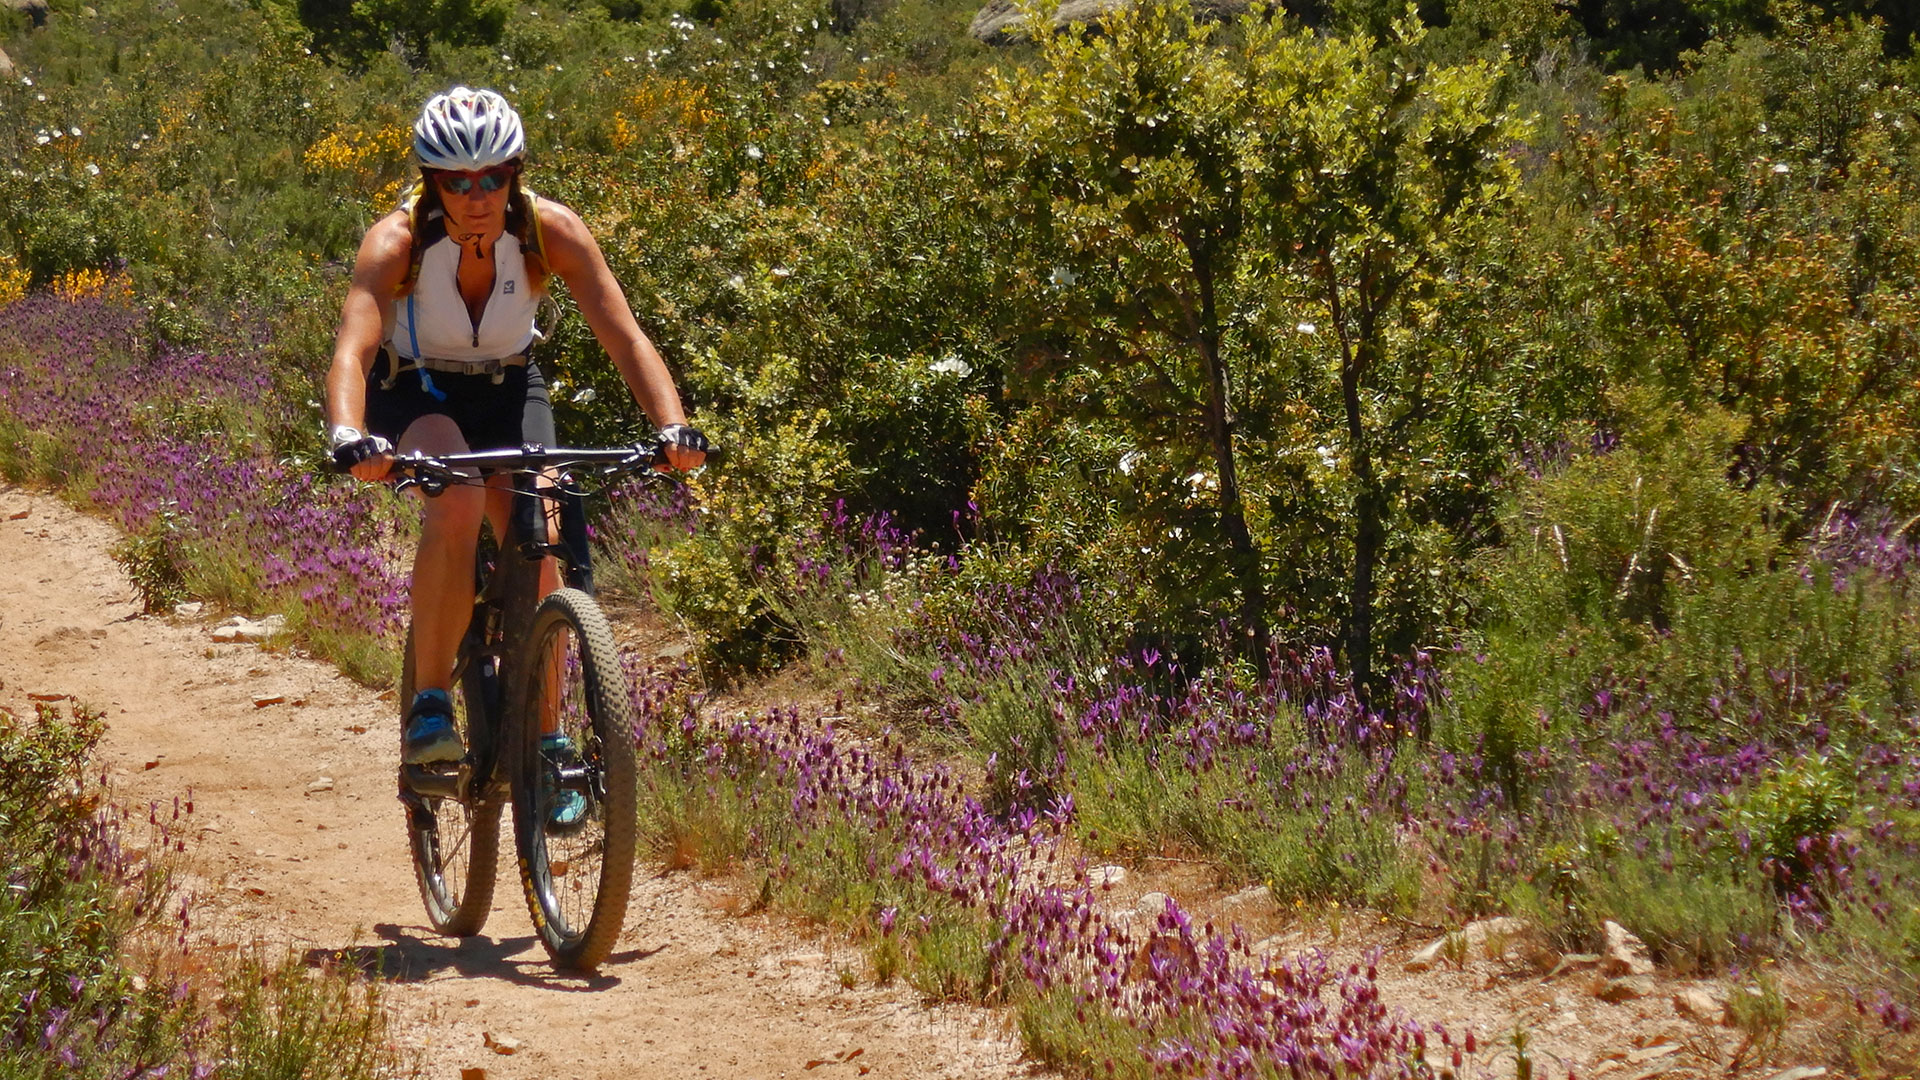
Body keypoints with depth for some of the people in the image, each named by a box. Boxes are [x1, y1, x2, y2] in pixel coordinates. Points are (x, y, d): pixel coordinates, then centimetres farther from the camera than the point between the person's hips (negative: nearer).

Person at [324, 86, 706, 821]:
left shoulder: (550, 230, -25)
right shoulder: (397, 242, -30)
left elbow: (623, 336, -30)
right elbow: (352, 350, -42)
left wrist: (672, 427, -46)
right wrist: (349, 438, -62)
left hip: (507, 387, 2)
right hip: (414, 389, -2)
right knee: (457, 506, -33)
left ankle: (546, 742, 2)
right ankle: (429, 707, -22)